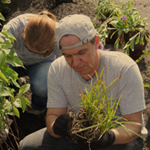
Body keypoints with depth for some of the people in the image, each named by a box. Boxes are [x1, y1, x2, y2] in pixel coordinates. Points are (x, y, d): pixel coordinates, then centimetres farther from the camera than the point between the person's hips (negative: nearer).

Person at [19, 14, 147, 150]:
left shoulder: (125, 68, -24)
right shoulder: (57, 69, -13)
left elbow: (134, 125, -22)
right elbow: (52, 115, -9)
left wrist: (110, 137, -43)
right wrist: (56, 126, -35)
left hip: (121, 136, -3)